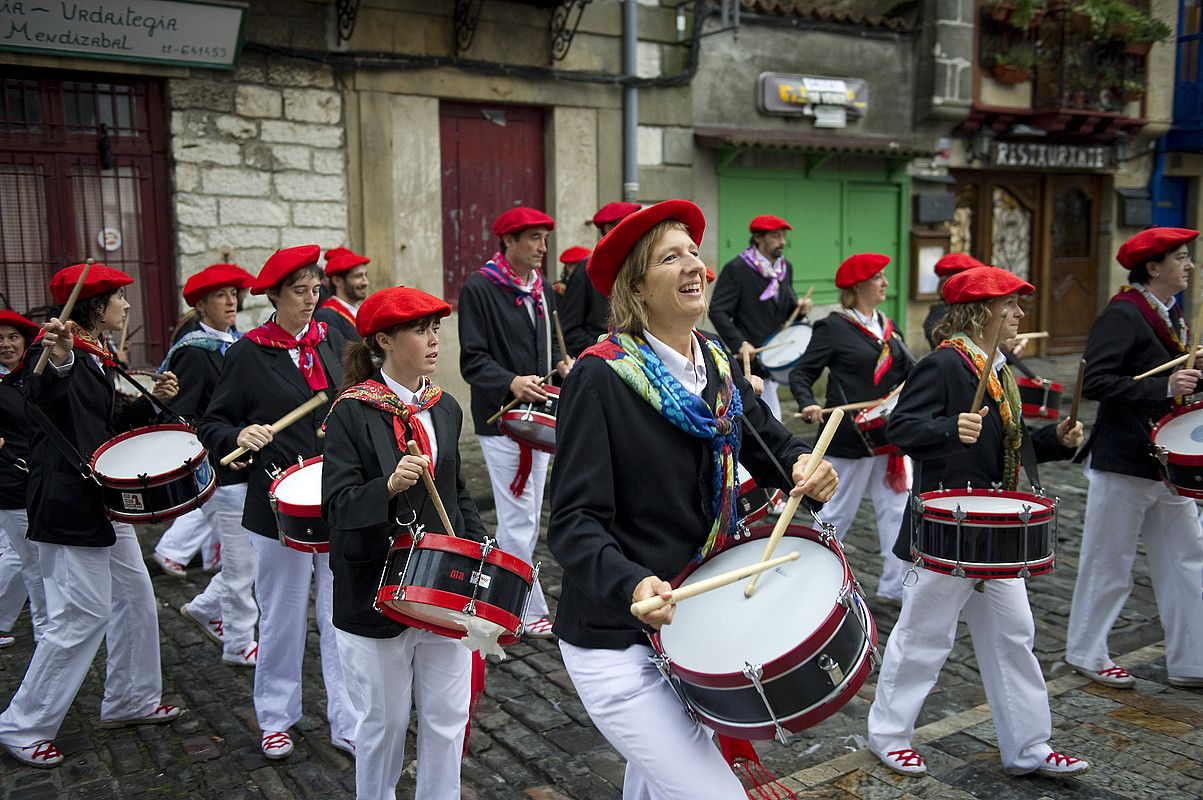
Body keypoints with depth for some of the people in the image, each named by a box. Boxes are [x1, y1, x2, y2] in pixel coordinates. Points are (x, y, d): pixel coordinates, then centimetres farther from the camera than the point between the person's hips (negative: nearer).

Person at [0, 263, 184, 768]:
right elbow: (42, 396, -40)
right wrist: (57, 362, -60)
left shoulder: (98, 357, 11)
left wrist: (152, 400, 3)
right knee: (84, 614, -5)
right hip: (69, 507, -10)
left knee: (134, 595, 16)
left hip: (104, 502, 10)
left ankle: (131, 701, 30)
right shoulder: (55, 350, -17)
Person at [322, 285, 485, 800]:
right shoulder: (352, 412, -11)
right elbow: (338, 505, -17)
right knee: (385, 721, 11)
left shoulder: (445, 408, 6)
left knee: (447, 718, 12)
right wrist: (389, 486, -33)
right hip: (377, 595, -4)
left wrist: (479, 548, 5)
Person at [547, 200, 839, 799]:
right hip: (616, 637, -7)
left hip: (694, 622, 7)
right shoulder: (600, 377, -18)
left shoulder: (718, 364, 3)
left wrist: (806, 468, -16)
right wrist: (631, 585, -39)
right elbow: (575, 521, -21)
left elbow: (771, 444, 7)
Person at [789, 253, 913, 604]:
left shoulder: (886, 326, 12)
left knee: (896, 509, 8)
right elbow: (800, 374, -9)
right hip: (850, 437, -7)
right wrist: (809, 405, -26)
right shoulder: (833, 327, -8)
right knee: (838, 512, 4)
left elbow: (907, 369, 12)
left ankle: (894, 587, 17)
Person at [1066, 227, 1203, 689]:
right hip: (1124, 461, -9)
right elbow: (1095, 382, -24)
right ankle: (1085, 654, 20)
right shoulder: (1122, 315, -15)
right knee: (1108, 564, 4)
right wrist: (1164, 388, -27)